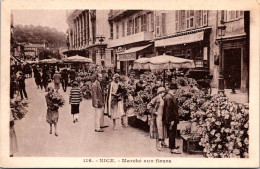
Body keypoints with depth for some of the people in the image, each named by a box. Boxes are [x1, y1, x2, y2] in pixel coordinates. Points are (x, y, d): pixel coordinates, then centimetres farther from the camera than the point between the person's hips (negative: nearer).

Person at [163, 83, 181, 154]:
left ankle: (172, 146, 32)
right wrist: (171, 120, -22)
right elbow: (168, 109, -24)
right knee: (172, 133, -2)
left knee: (172, 133, 20)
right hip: (172, 119, -10)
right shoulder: (169, 97, -21)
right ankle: (172, 149, 5)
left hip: (173, 119, 10)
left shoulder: (169, 96, 11)